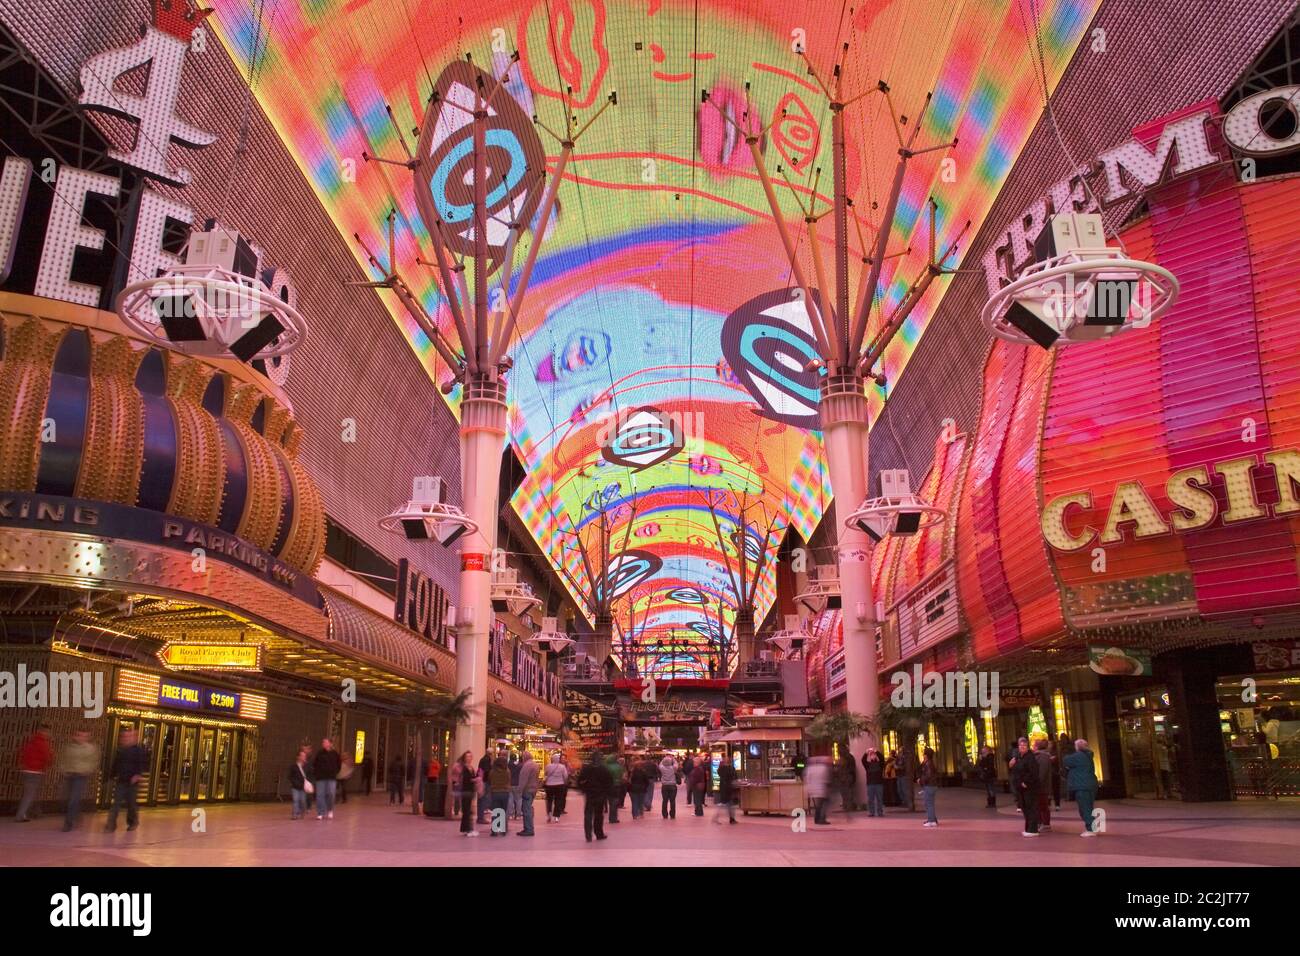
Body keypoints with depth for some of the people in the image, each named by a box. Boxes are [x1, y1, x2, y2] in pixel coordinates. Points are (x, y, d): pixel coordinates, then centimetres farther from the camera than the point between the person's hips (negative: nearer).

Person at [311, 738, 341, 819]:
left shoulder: (335, 753, 3)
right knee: (320, 795, -1)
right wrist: (316, 774, 4)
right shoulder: (319, 753, 2)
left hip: (331, 778, -1)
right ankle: (320, 813, 8)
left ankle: (330, 810, 15)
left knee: (331, 794, -9)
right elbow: (314, 764, 9)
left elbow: (339, 764, 14)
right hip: (321, 778, 1)